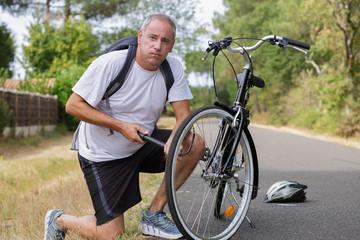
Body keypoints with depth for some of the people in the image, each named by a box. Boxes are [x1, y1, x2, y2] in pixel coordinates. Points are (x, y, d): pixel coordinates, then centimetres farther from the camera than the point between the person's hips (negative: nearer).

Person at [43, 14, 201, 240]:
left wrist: (174, 140, -34)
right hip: (104, 154, -5)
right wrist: (121, 125, -26)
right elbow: (73, 105, -19)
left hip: (143, 143, 5)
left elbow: (184, 115, -11)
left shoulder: (173, 67, -9)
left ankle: (153, 214, -3)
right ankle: (60, 220, 25)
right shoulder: (111, 63, -22)